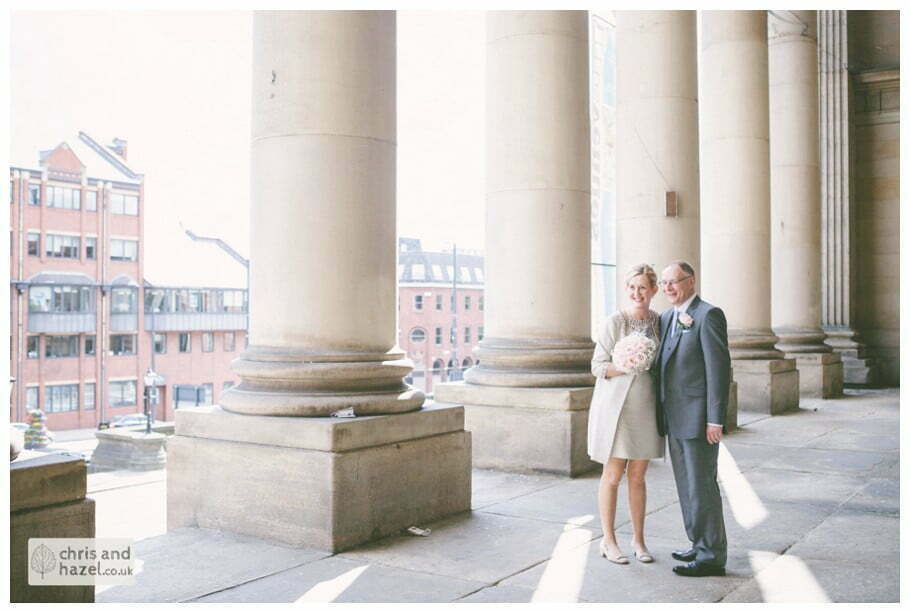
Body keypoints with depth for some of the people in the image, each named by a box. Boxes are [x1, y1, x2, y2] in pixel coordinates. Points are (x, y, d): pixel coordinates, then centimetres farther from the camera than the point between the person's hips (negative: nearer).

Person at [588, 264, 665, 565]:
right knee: (613, 475, 4)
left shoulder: (660, 321, 5)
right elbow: (598, 366, -8)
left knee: (637, 476, 11)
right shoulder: (614, 322, -8)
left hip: (645, 408, 4)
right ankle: (608, 540, 17)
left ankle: (638, 539, 23)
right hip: (616, 406, -4)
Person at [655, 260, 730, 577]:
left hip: (698, 418, -8)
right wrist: (661, 414, 13)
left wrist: (715, 420, -19)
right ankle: (700, 545, 27)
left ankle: (712, 557, 7)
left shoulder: (709, 315, -11)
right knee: (687, 485, 15)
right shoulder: (666, 318, 14)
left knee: (702, 486, -2)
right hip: (674, 419, 8)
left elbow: (718, 369, -16)